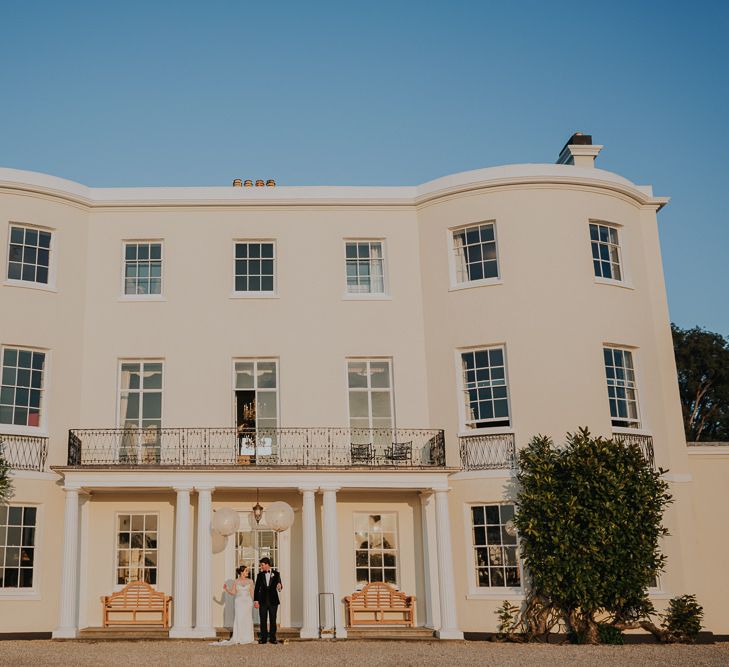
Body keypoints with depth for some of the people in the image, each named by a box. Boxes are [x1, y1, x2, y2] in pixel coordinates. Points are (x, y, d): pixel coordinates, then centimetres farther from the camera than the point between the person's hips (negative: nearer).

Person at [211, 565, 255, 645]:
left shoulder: (250, 581, 4)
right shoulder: (236, 582, 2)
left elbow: (252, 593, 5)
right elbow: (233, 593, 1)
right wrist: (226, 589, -13)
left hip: (248, 602, 1)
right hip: (239, 602, -1)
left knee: (247, 620, 0)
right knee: (239, 619, -3)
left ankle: (247, 638, 7)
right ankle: (238, 638, 3)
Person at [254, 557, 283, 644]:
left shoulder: (276, 574, 4)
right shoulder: (260, 575, 7)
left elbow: (280, 586, 4)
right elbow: (257, 588, 7)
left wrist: (280, 587, -20)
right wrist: (255, 600, 0)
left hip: (273, 601, -1)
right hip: (263, 601, 1)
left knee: (273, 620, 2)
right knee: (263, 620, 1)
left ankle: (272, 638, 8)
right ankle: (263, 638, 7)